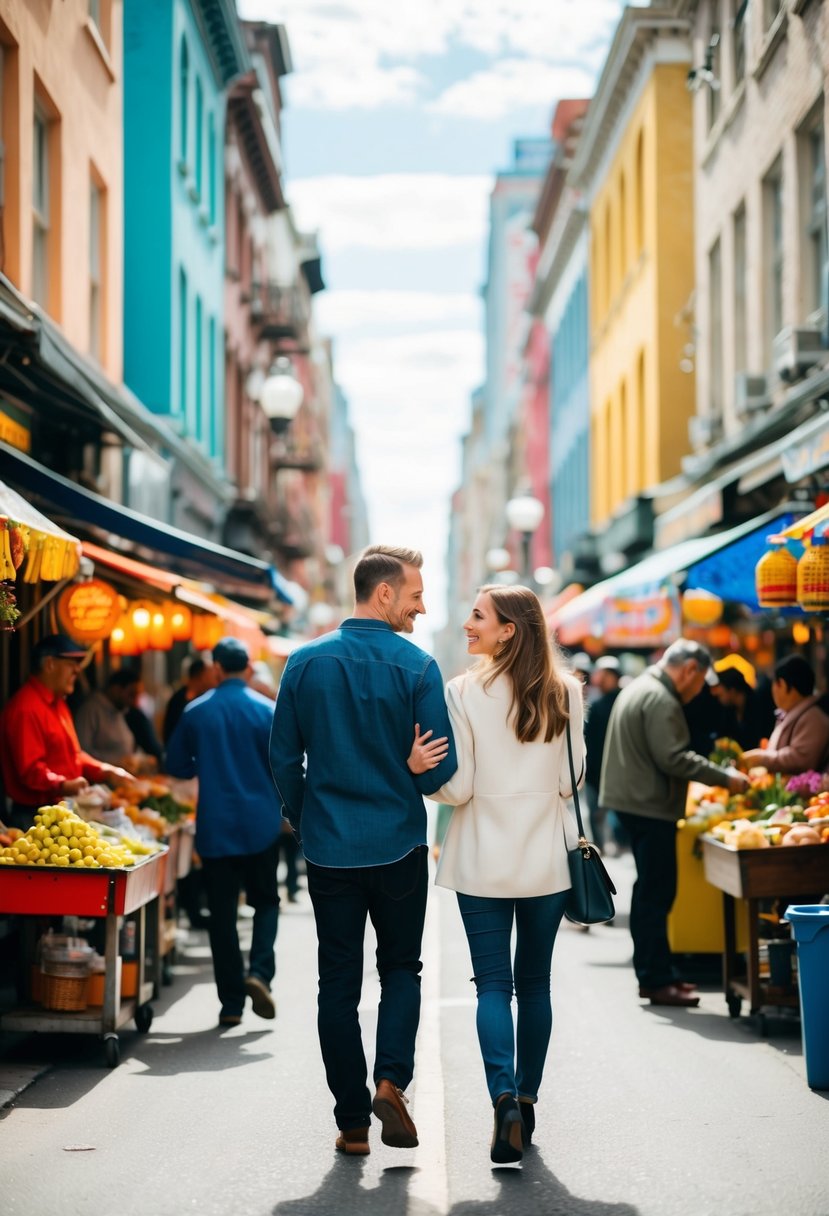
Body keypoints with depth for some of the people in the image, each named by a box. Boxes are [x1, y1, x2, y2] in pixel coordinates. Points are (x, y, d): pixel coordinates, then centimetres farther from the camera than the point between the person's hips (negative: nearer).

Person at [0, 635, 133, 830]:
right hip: (34, 815, -9)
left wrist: (105, 772, 13)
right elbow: (30, 769, -24)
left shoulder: (58, 703, 17)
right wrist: (63, 785, -37)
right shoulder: (25, 709, -18)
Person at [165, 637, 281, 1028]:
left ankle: (232, 1002, 7)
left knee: (221, 912, 7)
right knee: (265, 901, 15)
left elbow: (176, 766, 6)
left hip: (214, 829, 1)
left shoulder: (195, 712, -1)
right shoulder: (266, 710, -5)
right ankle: (259, 971, -8)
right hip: (259, 825, 0)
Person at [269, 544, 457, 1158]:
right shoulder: (416, 666, -9)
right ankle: (391, 1078, -6)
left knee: (338, 981, 8)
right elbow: (442, 765, -9)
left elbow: (284, 758, 4)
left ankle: (353, 1123, 9)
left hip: (329, 849, 2)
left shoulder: (306, 662, 0)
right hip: (399, 847, -2)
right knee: (400, 967, 15)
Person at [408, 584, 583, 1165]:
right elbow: (571, 780, 5)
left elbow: (458, 788, -11)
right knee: (534, 982, 14)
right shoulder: (566, 692, -2)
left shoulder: (464, 692, -10)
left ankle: (504, 1096, -17)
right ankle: (527, 1100, 20)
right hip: (547, 856, 2)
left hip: (484, 860, -2)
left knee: (493, 983, 1)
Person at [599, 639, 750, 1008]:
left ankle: (654, 973, 23)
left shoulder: (640, 689, 17)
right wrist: (724, 778, -17)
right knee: (656, 893, -7)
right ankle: (657, 981, -4)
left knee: (650, 891, 16)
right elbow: (673, 758, -22)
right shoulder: (660, 700, -17)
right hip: (649, 806, -11)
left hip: (635, 801, 11)